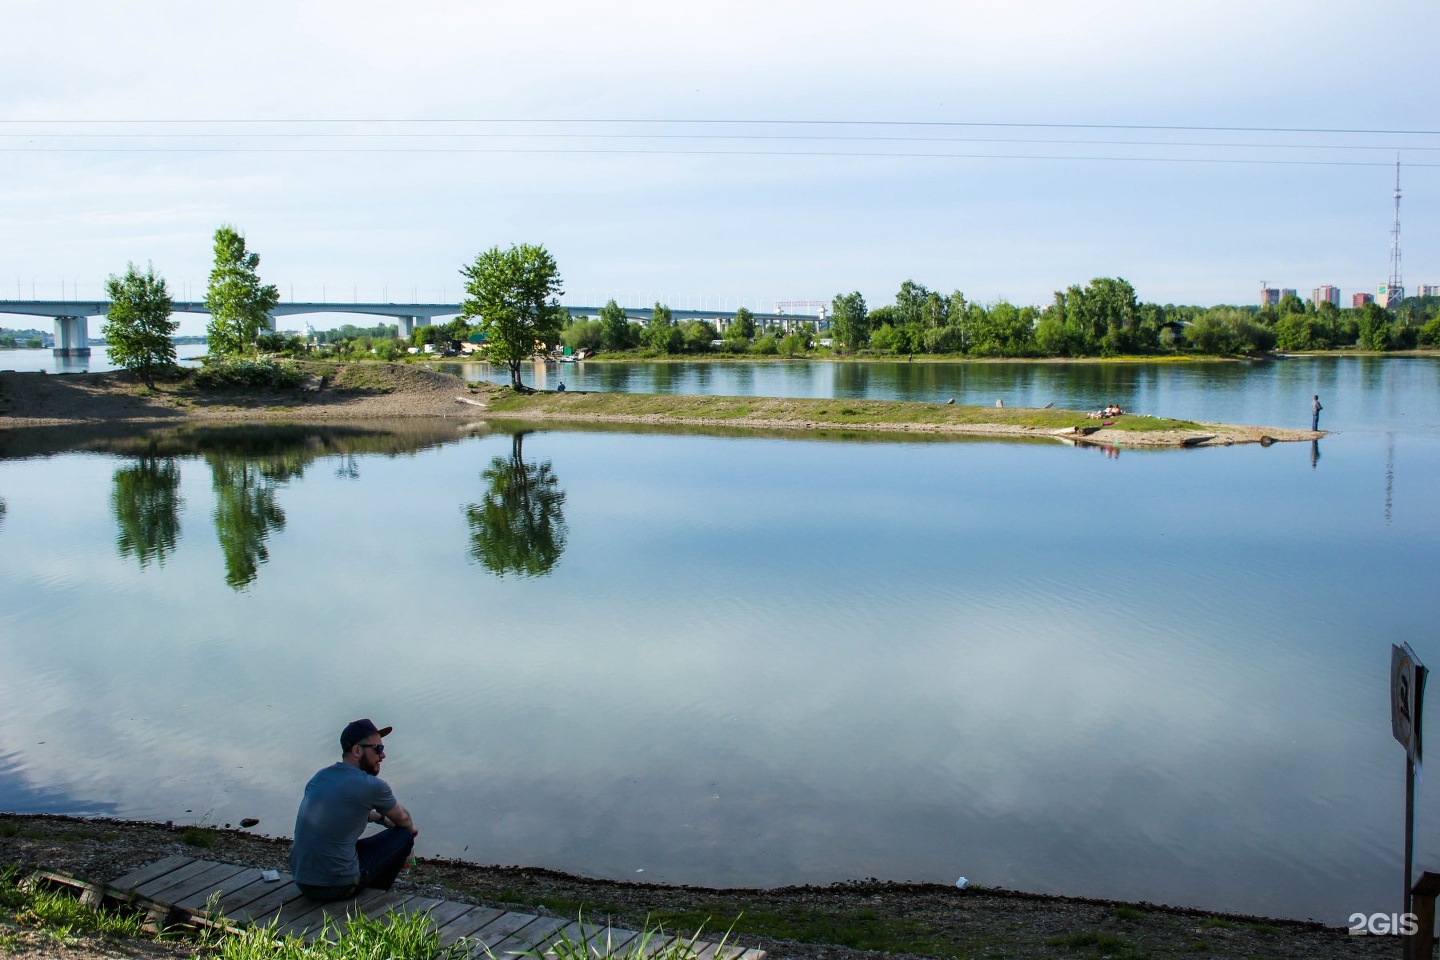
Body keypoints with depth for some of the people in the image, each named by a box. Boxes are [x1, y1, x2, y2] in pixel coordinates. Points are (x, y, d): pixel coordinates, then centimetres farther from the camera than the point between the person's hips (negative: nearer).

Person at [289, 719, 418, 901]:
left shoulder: (319, 777, 8)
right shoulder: (372, 786, -12)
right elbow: (402, 819, 8)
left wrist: (380, 818, 35)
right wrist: (411, 828, 30)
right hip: (337, 887, -8)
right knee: (404, 834, 8)